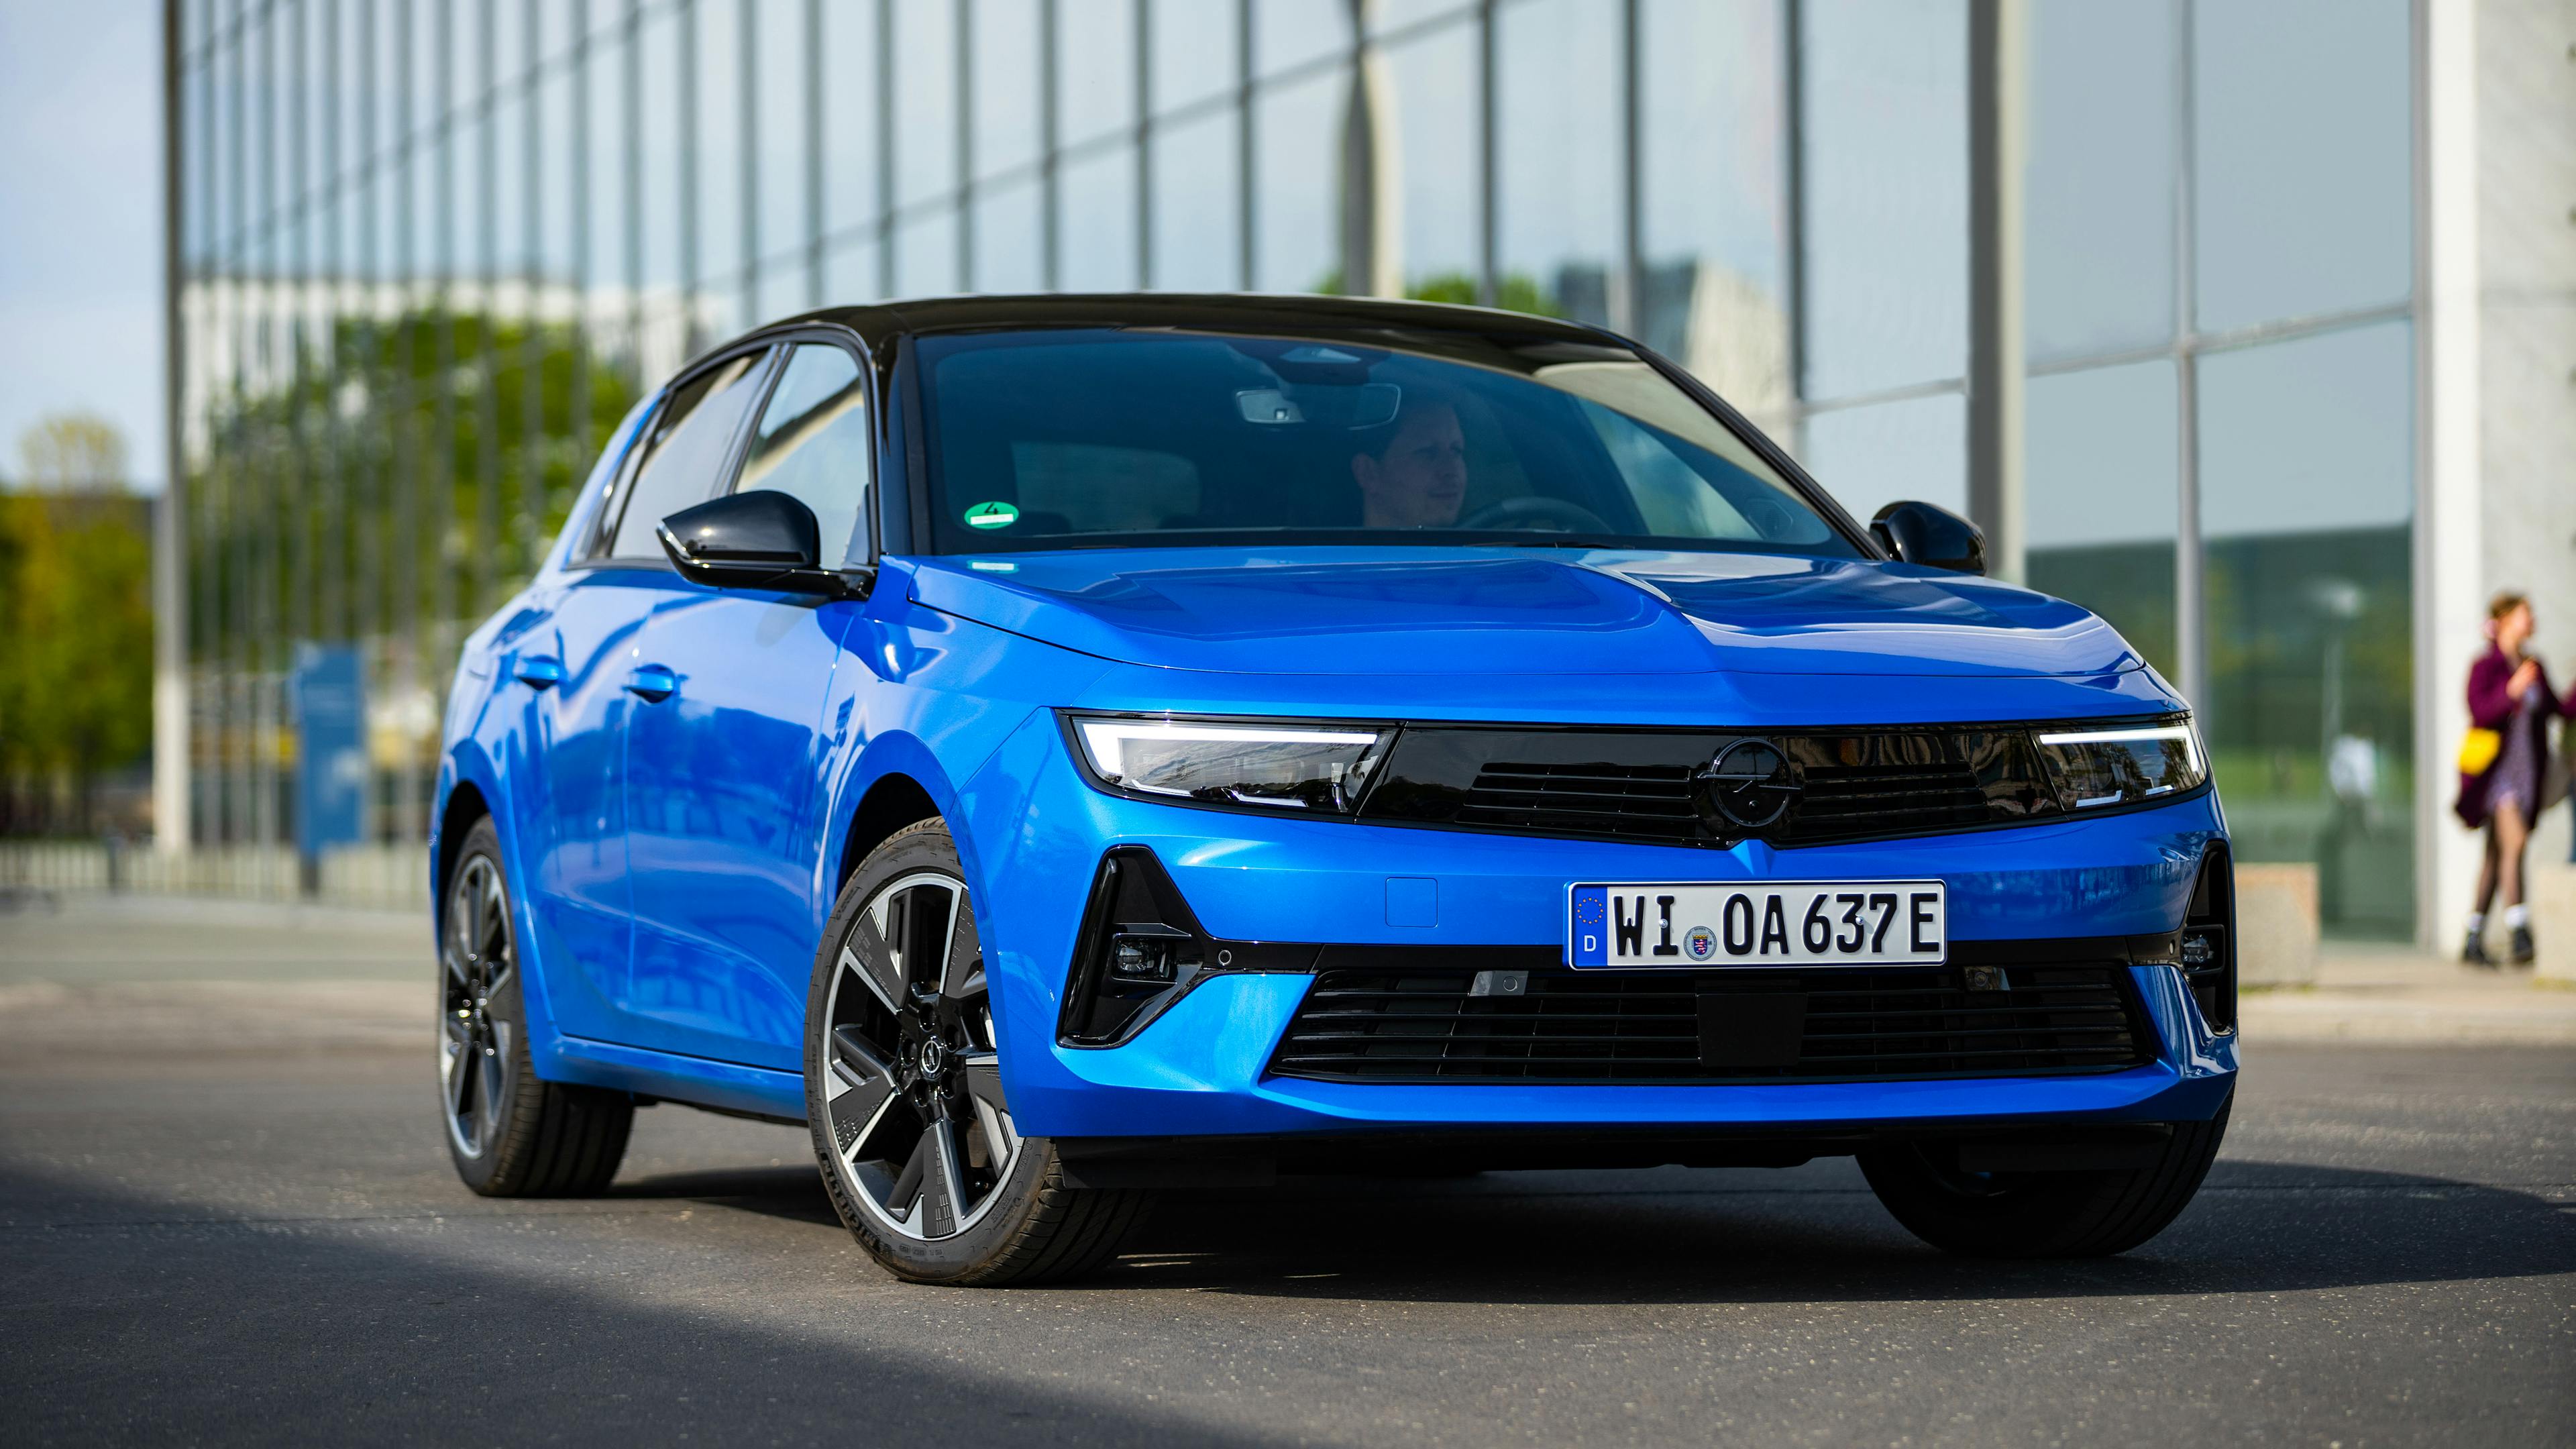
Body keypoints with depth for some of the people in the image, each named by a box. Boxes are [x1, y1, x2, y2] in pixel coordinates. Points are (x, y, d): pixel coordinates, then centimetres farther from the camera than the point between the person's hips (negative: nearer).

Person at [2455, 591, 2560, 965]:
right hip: (2495, 767, -7)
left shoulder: (2535, 668, 14)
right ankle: (2520, 937, -28)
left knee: (2497, 854, 9)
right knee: (2514, 840, -21)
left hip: (2525, 768, 7)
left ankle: (2474, 939, 15)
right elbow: (2479, 712, -17)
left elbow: (2555, 708, 19)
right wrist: (2511, 692, -29)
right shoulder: (2485, 667, -7)